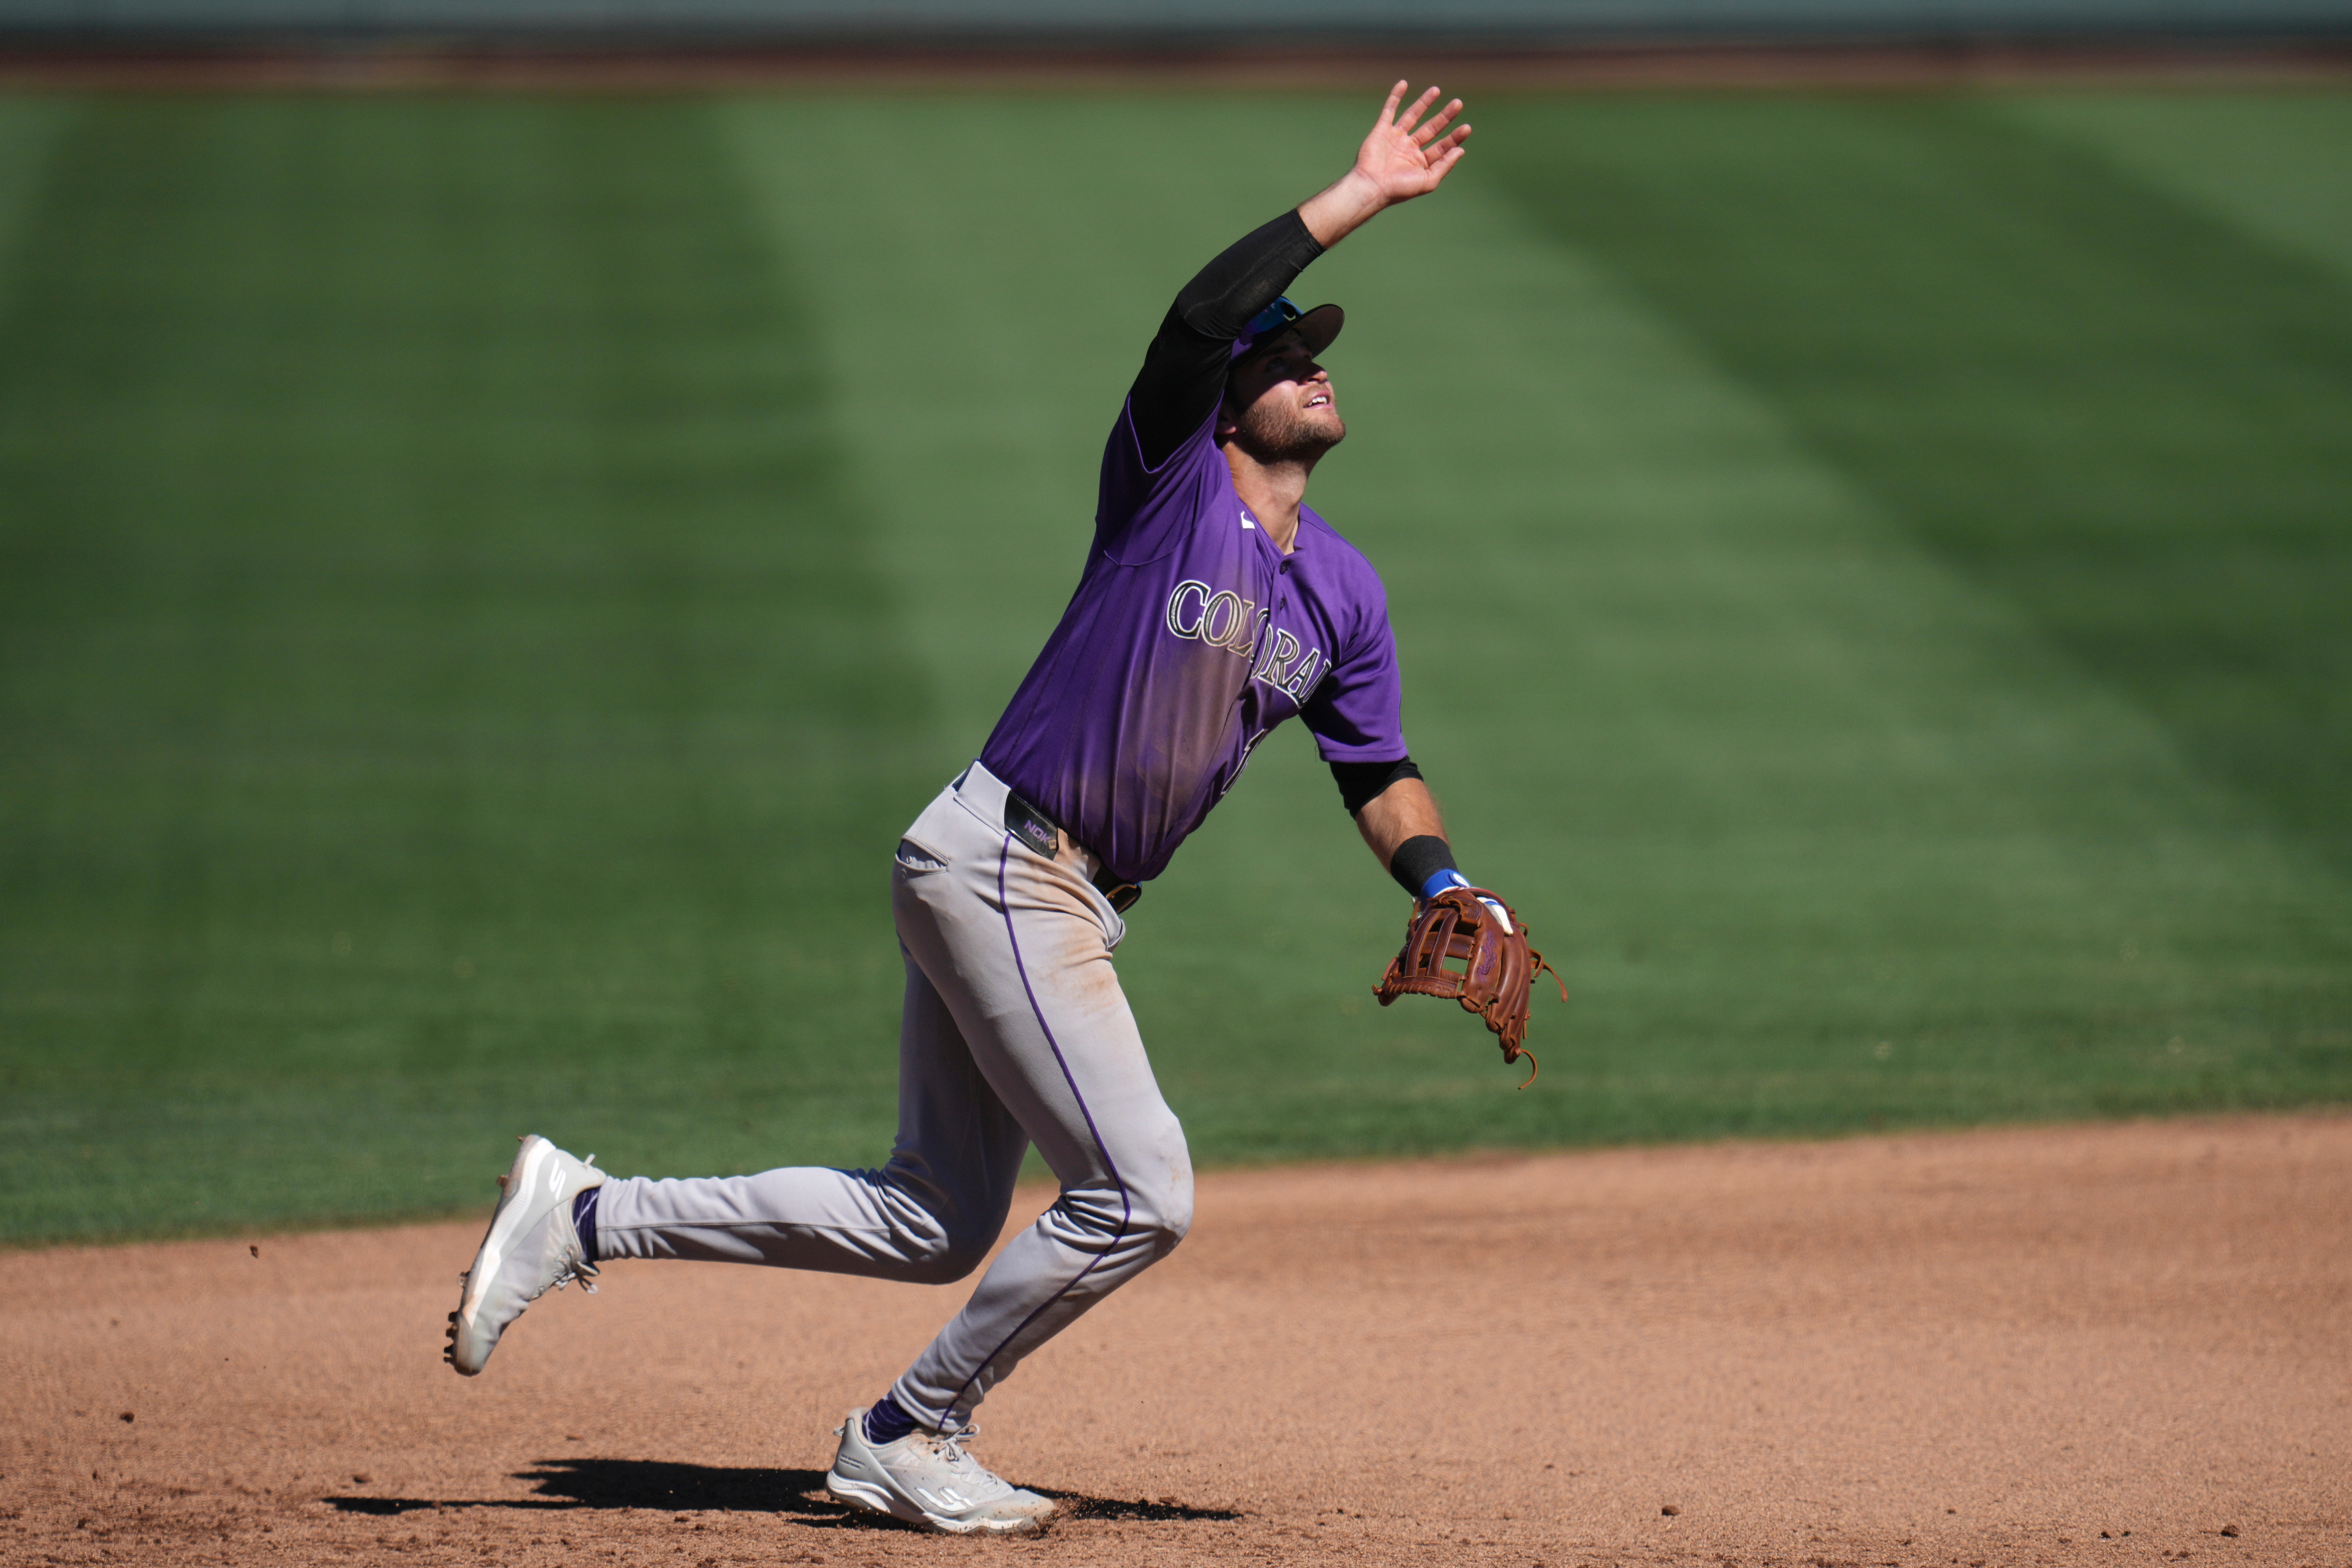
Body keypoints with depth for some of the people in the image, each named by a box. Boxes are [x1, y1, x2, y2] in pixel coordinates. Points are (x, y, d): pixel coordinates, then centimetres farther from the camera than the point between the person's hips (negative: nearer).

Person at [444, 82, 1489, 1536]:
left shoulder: (1345, 594, 14)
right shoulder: (1171, 476, -6)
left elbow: (1381, 774, 18)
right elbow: (1206, 310, -24)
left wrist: (1446, 893, 0)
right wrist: (1365, 194, -22)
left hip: (1067, 902, 9)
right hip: (999, 861, -9)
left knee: (933, 1225, 10)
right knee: (1140, 1194, -10)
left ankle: (589, 1215, 16)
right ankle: (910, 1437, 6)